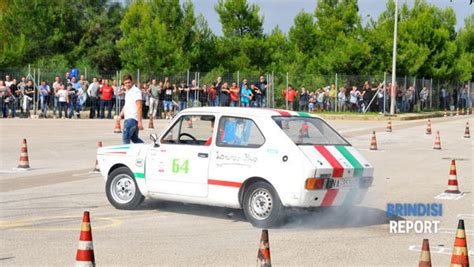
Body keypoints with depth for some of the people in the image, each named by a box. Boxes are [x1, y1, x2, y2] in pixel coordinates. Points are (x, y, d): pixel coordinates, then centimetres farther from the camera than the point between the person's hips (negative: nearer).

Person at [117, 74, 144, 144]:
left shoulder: (136, 91, -12)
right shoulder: (127, 92, 17)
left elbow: (139, 107, -18)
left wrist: (139, 122, -22)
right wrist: (120, 115, 13)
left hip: (132, 119, -10)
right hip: (128, 118, 10)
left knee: (125, 138, -8)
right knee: (134, 138, 15)